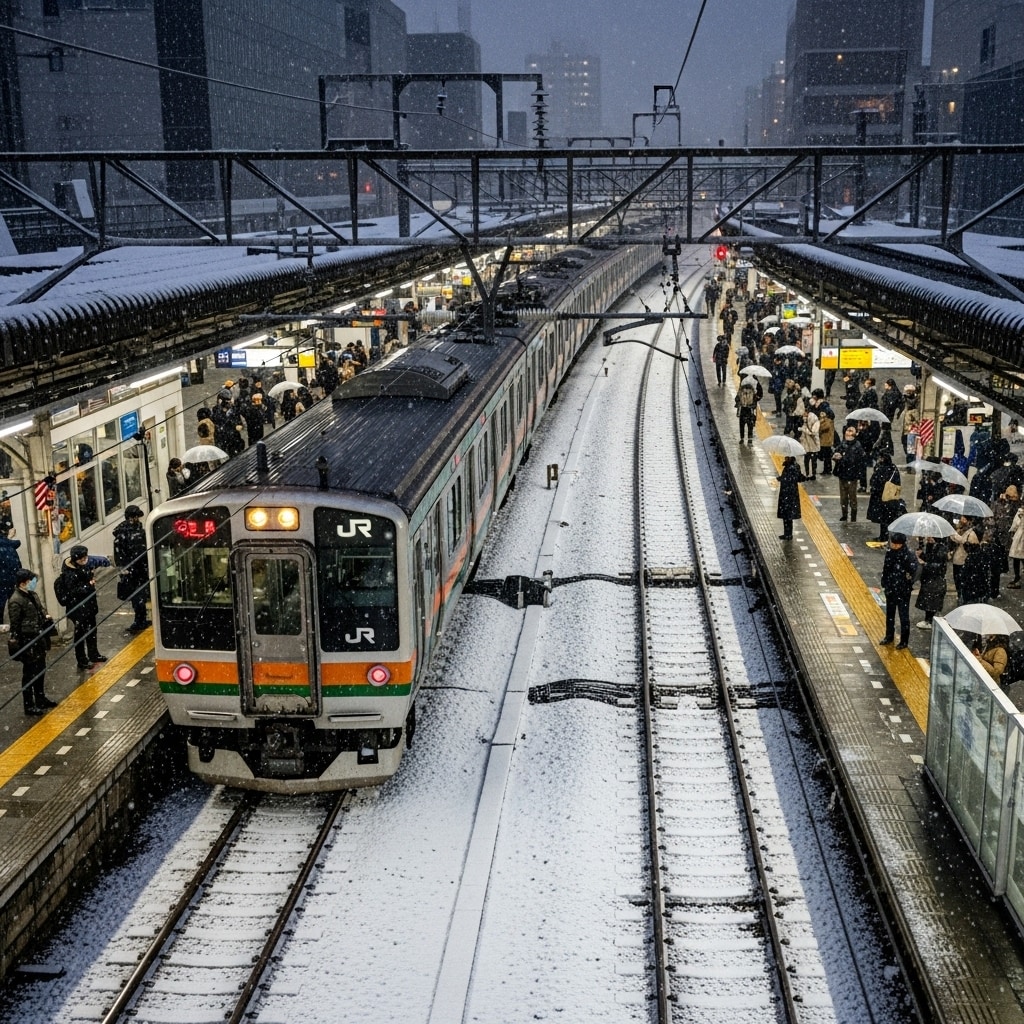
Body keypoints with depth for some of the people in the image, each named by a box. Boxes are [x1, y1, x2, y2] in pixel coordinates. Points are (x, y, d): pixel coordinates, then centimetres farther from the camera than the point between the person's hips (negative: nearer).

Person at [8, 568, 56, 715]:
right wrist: (19, 647, -18)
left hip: (39, 640, 9)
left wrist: (46, 616, 1)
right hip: (28, 643, -9)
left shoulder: (32, 595, 5)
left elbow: (40, 609, 23)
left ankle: (40, 698, 37)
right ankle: (29, 706, 13)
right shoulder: (16, 602, -21)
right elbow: (15, 627, -19)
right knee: (29, 674, 2)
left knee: (40, 670, 21)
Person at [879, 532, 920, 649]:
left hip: (903, 591, -6)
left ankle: (904, 641, 18)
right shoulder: (889, 552, -1)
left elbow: (913, 572, -19)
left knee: (904, 616, 6)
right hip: (890, 590, 6)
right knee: (889, 614, 20)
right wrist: (884, 583, 6)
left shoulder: (909, 555, -19)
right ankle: (889, 636, 37)